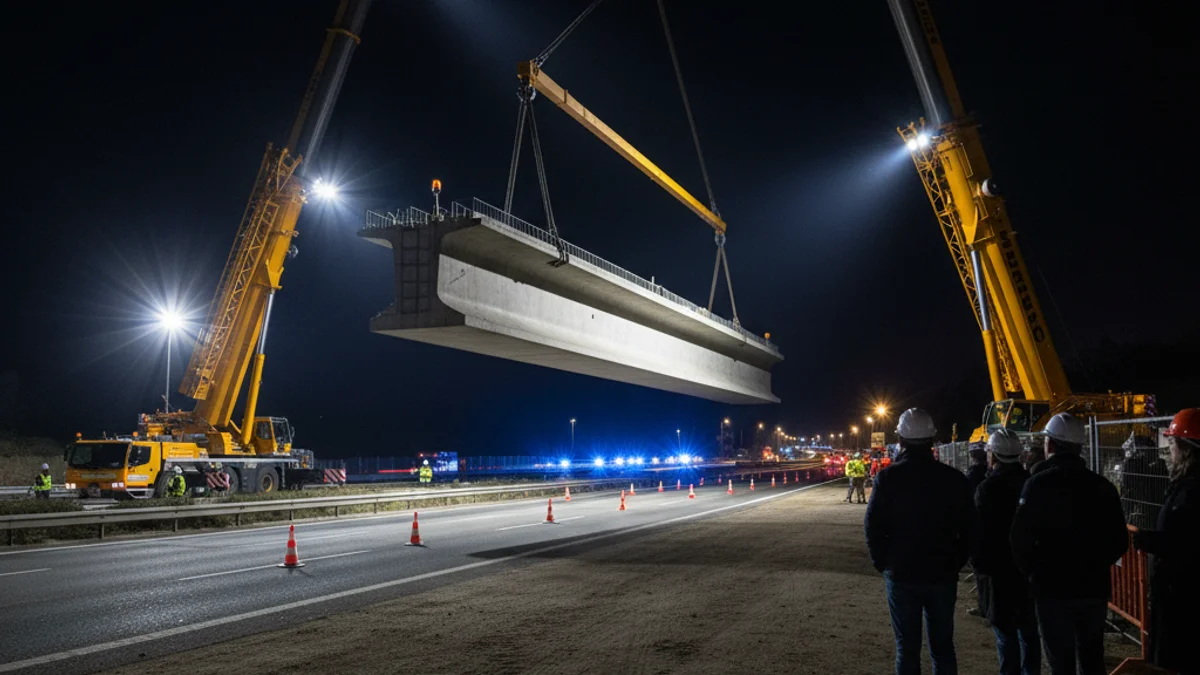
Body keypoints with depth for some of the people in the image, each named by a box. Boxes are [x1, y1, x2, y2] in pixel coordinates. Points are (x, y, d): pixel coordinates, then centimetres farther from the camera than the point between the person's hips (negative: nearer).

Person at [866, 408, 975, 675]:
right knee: (943, 646, 14)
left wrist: (882, 562, 4)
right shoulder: (953, 477, -5)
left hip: (901, 573, -2)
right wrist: (956, 563, 12)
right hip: (943, 574, 2)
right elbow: (968, 529, -1)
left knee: (907, 647, 8)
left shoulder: (888, 477, -10)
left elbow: (873, 526, -10)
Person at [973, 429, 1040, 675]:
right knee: (1028, 631, 16)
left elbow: (980, 531, -17)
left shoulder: (988, 487, -15)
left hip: (999, 570, -6)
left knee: (1006, 633, 0)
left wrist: (979, 565, -7)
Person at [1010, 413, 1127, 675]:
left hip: (1053, 587, -4)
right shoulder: (1102, 485, 2)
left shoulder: (1038, 484, -12)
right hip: (1094, 587, 5)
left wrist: (1034, 573, 2)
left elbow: (1020, 537, -15)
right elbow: (1119, 540, 5)